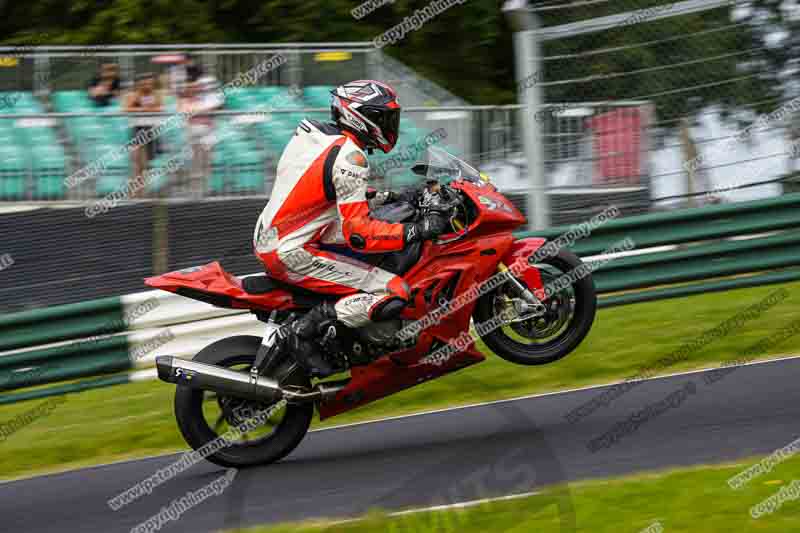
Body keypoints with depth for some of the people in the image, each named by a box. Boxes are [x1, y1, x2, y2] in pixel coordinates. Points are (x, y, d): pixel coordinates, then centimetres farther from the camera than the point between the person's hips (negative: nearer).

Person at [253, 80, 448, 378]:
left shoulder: (314, 134, 9)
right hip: (293, 255, -10)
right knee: (395, 293, -14)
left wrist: (385, 197, 26)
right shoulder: (349, 157, -18)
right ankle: (302, 331, -13)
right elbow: (358, 233, -23)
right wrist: (417, 232, -21)